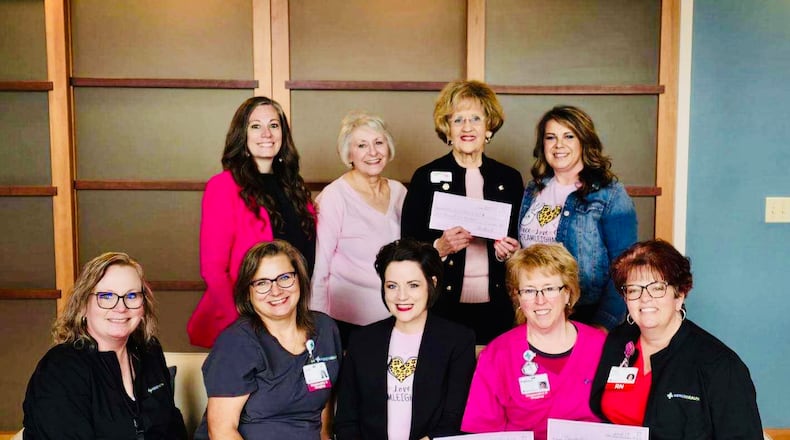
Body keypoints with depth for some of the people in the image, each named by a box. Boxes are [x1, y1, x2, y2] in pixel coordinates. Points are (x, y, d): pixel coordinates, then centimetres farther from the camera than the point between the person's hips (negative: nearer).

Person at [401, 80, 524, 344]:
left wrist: (511, 251, -6)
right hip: (443, 308, -2)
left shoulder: (510, 179, 8)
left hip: (496, 309, 2)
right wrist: (439, 248, -17)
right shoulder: (426, 177, 0)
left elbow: (521, 245, 15)